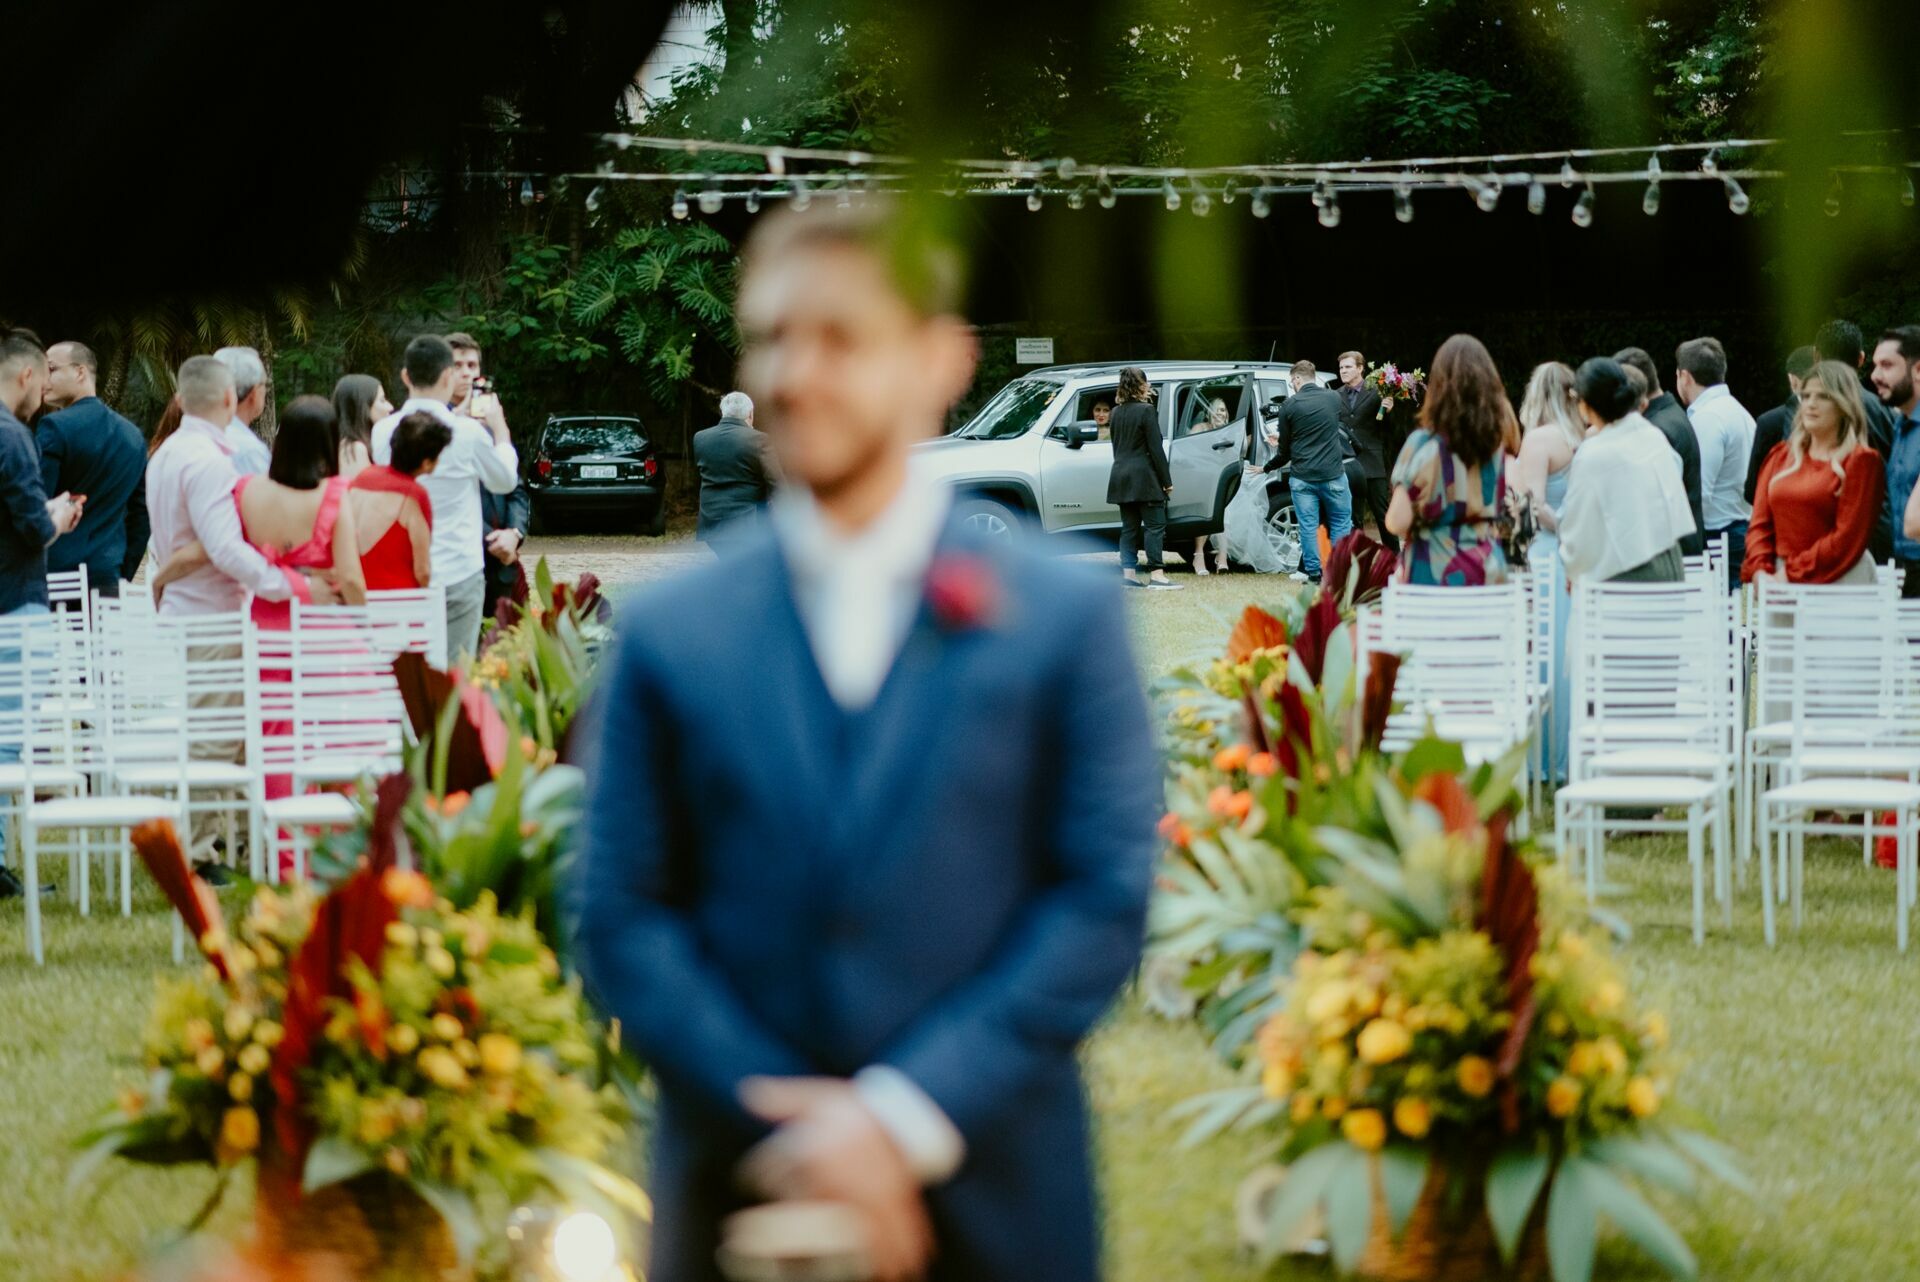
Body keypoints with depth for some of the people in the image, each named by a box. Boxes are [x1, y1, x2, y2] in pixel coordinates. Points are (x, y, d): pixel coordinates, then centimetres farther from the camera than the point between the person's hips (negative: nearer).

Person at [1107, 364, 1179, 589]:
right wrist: (1167, 480, -7)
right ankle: (1156, 574, -9)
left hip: (1121, 477, 7)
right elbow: (1156, 449, -12)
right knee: (1155, 525, -4)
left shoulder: (1116, 413, 10)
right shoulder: (1146, 411, -11)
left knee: (1129, 527, 10)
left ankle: (1128, 572, 6)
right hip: (1144, 477, -7)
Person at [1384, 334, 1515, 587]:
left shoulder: (1425, 445, -11)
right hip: (1489, 573, 4)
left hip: (1435, 575, -4)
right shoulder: (1500, 442, 1)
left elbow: (1398, 522, -13)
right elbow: (1508, 513, 11)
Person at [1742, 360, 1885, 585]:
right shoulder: (1781, 457, 15)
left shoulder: (1860, 461, -2)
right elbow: (1760, 523, 10)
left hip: (1838, 582, -5)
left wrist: (1791, 573, -15)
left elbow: (1848, 538, -10)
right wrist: (1760, 571, -8)